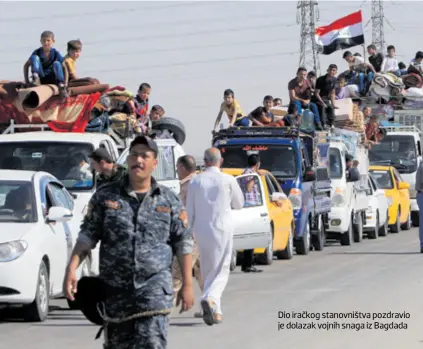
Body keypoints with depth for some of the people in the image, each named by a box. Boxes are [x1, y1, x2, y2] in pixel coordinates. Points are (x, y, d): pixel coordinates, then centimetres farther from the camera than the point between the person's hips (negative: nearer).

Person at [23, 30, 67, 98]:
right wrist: (27, 80, -7)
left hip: (52, 79, -1)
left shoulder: (55, 53, -6)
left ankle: (61, 86, -41)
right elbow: (26, 66, 3)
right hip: (41, 79, 1)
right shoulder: (37, 52, -3)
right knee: (35, 57, -18)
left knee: (56, 63, -28)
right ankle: (36, 79, -39)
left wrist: (65, 84, -16)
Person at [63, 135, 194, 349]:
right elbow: (87, 235, 5)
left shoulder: (169, 201, 6)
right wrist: (71, 269, -8)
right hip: (114, 288, 2)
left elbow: (183, 243, 8)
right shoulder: (105, 197, 6)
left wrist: (187, 284, 4)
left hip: (154, 286, -2)